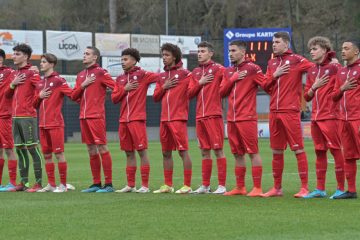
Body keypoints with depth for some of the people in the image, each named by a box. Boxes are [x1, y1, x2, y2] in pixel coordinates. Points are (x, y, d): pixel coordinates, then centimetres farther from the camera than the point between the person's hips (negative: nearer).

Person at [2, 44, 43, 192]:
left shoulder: (32, 73, -6)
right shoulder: (14, 75, 17)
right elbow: (7, 95, 18)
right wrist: (13, 84, 2)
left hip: (28, 117, -8)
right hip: (15, 117, 8)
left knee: (32, 148, -8)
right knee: (20, 149, 9)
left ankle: (38, 183, -7)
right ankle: (23, 183, 14)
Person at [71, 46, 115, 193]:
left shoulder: (100, 72, -4)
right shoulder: (81, 75, 17)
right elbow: (73, 96, 12)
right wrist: (83, 85, 0)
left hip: (96, 116, -7)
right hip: (84, 116, 7)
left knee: (102, 148, -8)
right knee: (91, 150, 9)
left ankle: (109, 184, -7)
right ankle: (96, 184, 14)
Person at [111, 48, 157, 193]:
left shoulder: (142, 75, -3)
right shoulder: (120, 79, 16)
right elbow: (114, 98, 10)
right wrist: (124, 89, -3)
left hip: (137, 119, -6)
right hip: (123, 120, 6)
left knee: (142, 151, -6)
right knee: (129, 153, 10)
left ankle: (145, 185, -4)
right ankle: (130, 185, 15)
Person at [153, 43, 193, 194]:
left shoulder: (184, 74, -4)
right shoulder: (161, 76, 17)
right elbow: (155, 97, 14)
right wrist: (164, 87, -1)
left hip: (178, 119, -7)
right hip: (164, 119, 7)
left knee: (183, 151, -8)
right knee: (166, 153, 11)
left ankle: (187, 185, -7)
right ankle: (167, 185, 18)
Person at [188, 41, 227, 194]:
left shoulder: (217, 69, -4)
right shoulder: (195, 72, 15)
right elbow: (190, 94, 10)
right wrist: (200, 83, -2)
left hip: (214, 115, -6)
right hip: (200, 116, 6)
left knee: (218, 150, -5)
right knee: (205, 151, 10)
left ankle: (222, 185, -4)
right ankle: (205, 185, 14)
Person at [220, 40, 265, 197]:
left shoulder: (252, 69, -5)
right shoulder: (228, 72, 15)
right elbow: (221, 92, 9)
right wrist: (233, 79, -2)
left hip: (247, 118, -7)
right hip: (231, 119, 7)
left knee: (253, 152, -6)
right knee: (238, 154, 11)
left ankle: (257, 188, -6)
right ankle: (240, 187, 17)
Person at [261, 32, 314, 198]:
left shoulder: (296, 60, -3)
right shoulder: (272, 63, 16)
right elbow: (266, 87, 12)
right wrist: (274, 75, 0)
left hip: (290, 111, -7)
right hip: (274, 112, 7)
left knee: (298, 149, -6)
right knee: (276, 151, 11)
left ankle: (304, 188, -5)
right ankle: (277, 188, 19)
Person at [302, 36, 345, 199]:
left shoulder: (334, 68, -5)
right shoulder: (311, 71, 16)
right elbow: (307, 96, 15)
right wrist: (314, 86, 1)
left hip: (330, 116, -7)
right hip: (315, 117, 7)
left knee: (336, 150, -6)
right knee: (320, 152, 11)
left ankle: (341, 188, -3)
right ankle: (320, 189, 15)